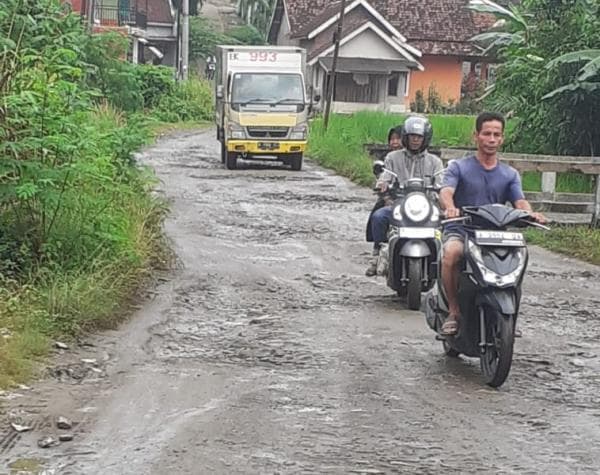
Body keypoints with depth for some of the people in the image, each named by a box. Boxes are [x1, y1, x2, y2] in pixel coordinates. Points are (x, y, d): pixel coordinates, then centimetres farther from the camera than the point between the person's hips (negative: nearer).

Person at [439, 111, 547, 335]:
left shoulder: (510, 174, 16)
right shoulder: (459, 167, 7)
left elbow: (519, 201, -2)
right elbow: (446, 192, -12)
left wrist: (531, 213, -27)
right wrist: (450, 207, -38)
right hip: (459, 231, -3)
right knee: (451, 253, -36)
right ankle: (454, 311, -19)